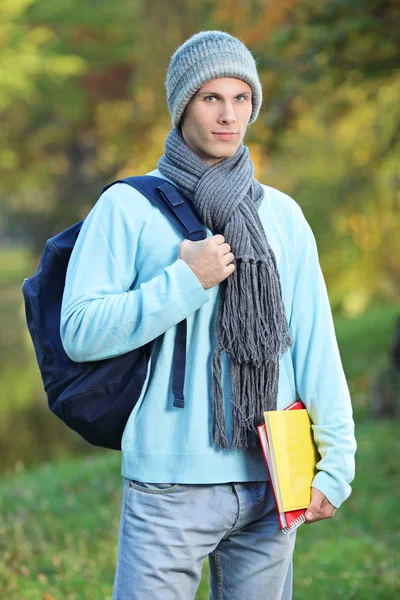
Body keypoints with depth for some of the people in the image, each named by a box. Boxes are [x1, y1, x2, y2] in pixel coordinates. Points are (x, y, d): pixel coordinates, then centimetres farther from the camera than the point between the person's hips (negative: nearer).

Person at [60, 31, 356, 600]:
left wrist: (336, 458, 0)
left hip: (270, 485, 4)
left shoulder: (282, 215, 11)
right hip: (171, 487, -4)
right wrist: (184, 282, -15)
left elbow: (314, 343, 8)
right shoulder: (128, 207, -1)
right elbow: (80, 330, -8)